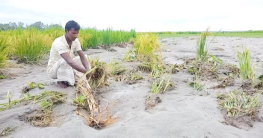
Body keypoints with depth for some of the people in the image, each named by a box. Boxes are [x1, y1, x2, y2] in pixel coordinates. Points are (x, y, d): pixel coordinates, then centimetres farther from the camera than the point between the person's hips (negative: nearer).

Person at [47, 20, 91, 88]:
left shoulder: (75, 41, -10)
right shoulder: (59, 43, -30)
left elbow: (82, 57, -16)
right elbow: (69, 61, -43)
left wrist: (88, 69, -35)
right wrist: (86, 71, -49)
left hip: (67, 67, 6)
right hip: (53, 70, -6)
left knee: (85, 58, -9)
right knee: (64, 61, -37)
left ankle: (77, 79, -10)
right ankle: (62, 81, -15)